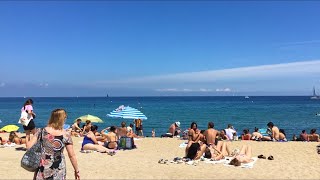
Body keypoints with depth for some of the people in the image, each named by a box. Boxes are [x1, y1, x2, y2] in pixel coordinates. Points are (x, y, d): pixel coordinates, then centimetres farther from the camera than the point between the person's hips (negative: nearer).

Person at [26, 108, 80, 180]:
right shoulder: (66, 135, -10)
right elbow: (72, 156, -6)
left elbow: (29, 146, -8)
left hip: (42, 169, 1)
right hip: (58, 172, -1)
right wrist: (77, 170, 4)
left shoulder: (41, 131, -8)